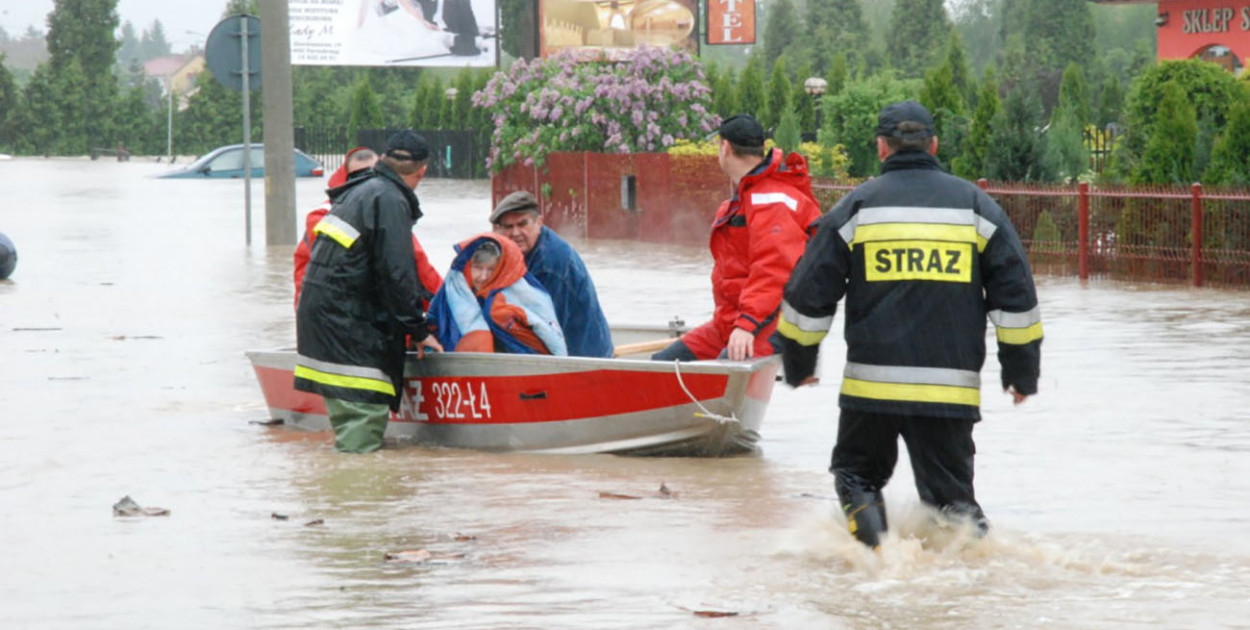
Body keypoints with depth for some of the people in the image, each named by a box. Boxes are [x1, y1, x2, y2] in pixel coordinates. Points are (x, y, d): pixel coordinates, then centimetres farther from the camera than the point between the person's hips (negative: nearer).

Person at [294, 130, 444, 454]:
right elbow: (396, 273, -16)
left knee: (348, 409, 13)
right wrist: (419, 330, -8)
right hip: (347, 321, -10)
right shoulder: (391, 201, -12)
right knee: (366, 411, -12)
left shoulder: (356, 193, 18)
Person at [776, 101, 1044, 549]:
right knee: (950, 490, 10)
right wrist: (1022, 372, 15)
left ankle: (873, 543, -9)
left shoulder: (857, 206, 3)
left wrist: (798, 362, 18)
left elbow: (810, 293, 4)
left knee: (857, 474, 16)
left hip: (871, 383, -1)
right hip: (951, 388, 1)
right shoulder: (975, 204, 7)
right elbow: (1015, 293, 7)